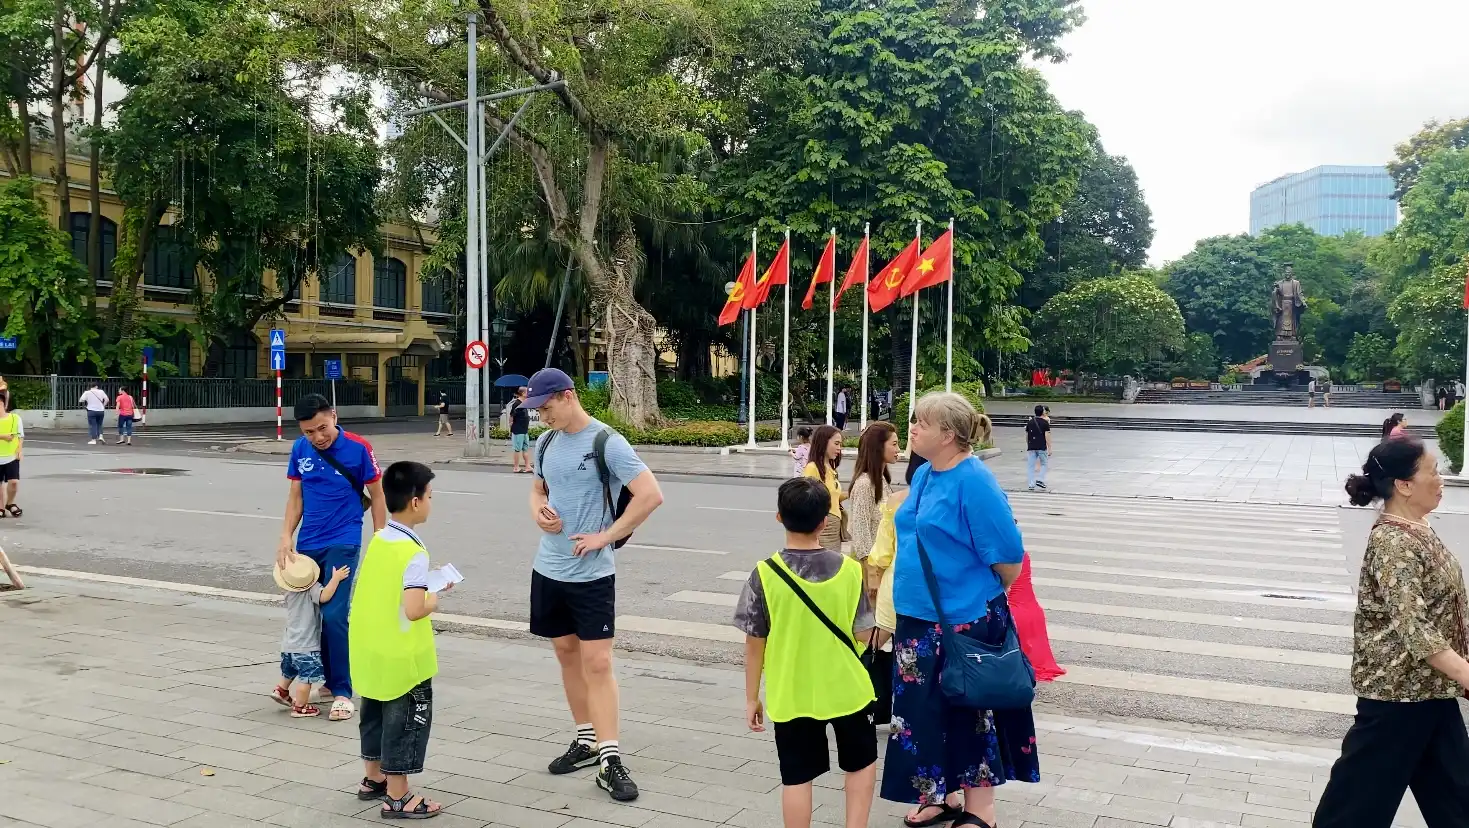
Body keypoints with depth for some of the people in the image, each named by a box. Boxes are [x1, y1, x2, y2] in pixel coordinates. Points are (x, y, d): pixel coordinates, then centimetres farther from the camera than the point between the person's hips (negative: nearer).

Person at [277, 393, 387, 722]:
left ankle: (342, 692, -1)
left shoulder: (358, 448, -11)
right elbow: (295, 496, 8)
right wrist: (286, 537, -4)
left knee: (334, 615, -11)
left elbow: (377, 496, -3)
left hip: (342, 544, -5)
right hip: (307, 544, 5)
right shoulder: (300, 449, 0)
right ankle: (328, 678, 28)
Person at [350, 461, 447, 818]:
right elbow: (414, 610, -29)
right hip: (401, 657, -8)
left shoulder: (378, 539, 2)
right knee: (405, 722, 5)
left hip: (371, 650, 9)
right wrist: (434, 600, -10)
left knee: (376, 715, 23)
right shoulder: (413, 553, -24)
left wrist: (428, 588, 9)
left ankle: (373, 780, 38)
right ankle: (397, 798, 14)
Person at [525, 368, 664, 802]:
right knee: (567, 653, 15)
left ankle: (610, 760, -1)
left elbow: (651, 495, -20)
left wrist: (605, 537, -19)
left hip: (592, 573, -7)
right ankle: (587, 738, 30)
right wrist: (537, 510, 0)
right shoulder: (545, 442, 7)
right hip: (548, 569, 7)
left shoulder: (607, 442, -15)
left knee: (597, 662, -6)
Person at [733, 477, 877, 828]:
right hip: (844, 689, 1)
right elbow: (860, 635, -4)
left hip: (790, 695, -1)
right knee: (862, 762, 22)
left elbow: (755, 644, -9)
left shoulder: (765, 574, -14)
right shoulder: (849, 569, -10)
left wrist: (752, 697, 2)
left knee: (797, 777, 10)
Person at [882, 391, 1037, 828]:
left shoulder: (974, 482, -20)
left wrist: (986, 598, -1)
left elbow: (1008, 555, -18)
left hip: (963, 621, -8)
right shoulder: (923, 475, 6)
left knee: (968, 714, 6)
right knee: (922, 710, 16)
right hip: (919, 616, 8)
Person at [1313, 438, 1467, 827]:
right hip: (1398, 686, -9)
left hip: (1429, 684, 9)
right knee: (1367, 784, 4)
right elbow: (1412, 628, -29)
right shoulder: (1394, 543, -24)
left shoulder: (1416, 528, 6)